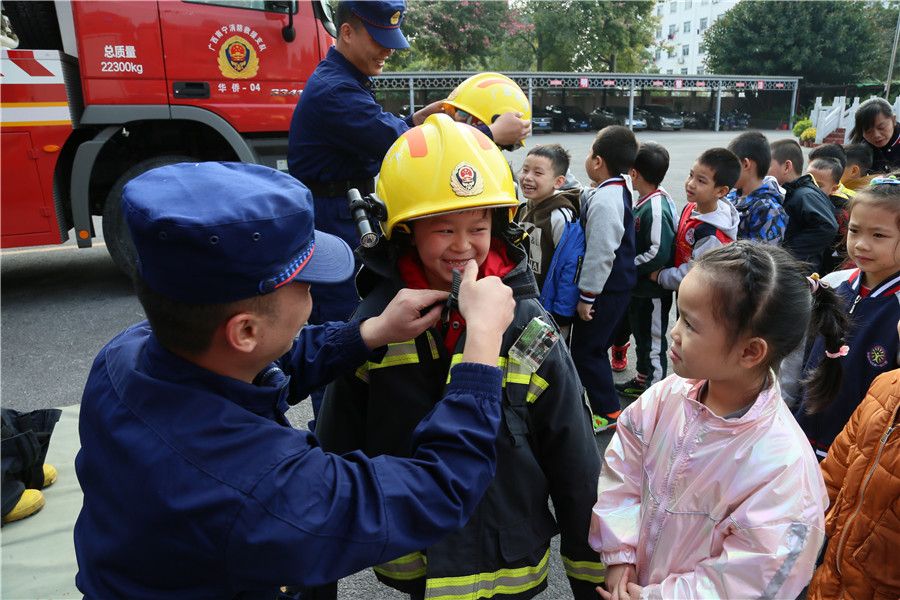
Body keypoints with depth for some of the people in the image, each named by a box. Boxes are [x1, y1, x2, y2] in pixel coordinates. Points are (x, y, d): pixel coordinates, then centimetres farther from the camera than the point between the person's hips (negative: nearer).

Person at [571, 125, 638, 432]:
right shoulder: (618, 190, 8)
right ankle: (602, 399, 39)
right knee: (595, 346, 22)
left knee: (585, 350, 1)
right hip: (618, 283, 10)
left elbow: (600, 253, -24)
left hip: (606, 288, -10)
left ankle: (607, 412, 13)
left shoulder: (604, 200, -24)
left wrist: (587, 296, -19)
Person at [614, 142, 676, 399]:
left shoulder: (656, 208, -25)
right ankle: (641, 381, 41)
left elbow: (659, 253, -29)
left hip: (653, 291, -9)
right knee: (640, 333, 23)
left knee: (653, 340, 6)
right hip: (638, 287, 9)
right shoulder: (645, 200, 3)